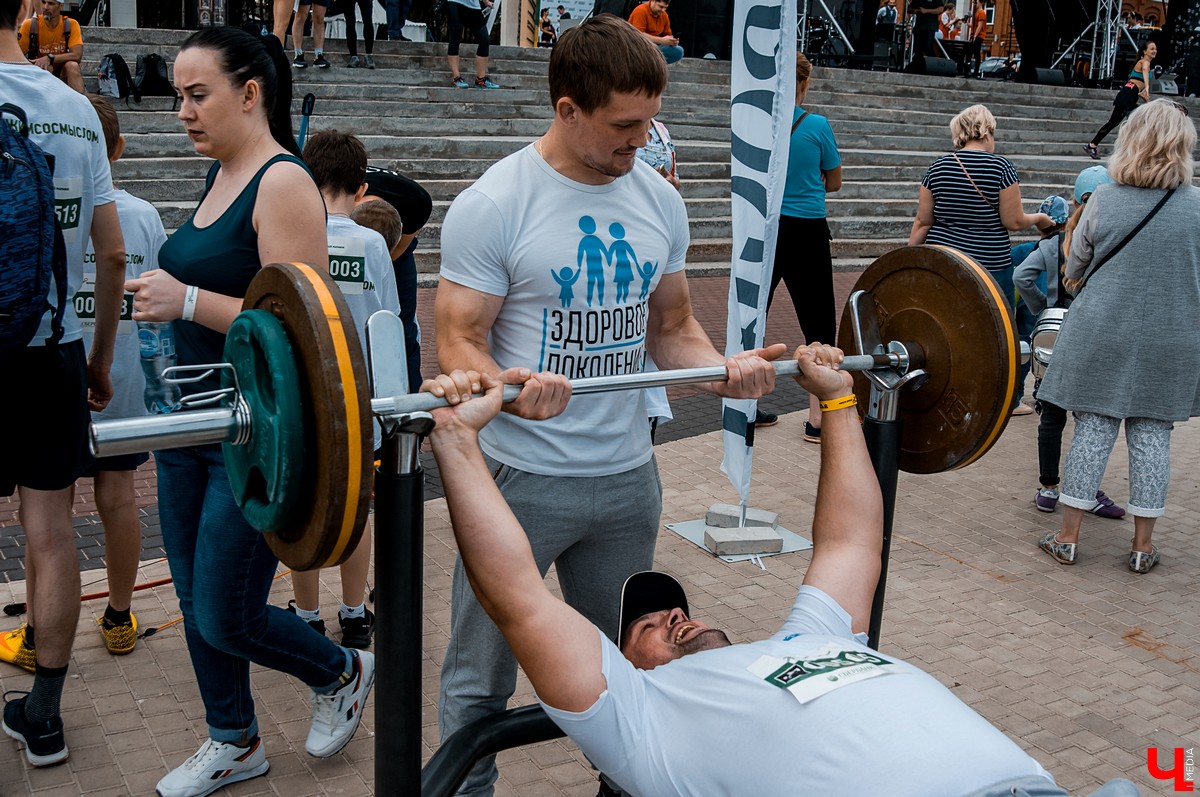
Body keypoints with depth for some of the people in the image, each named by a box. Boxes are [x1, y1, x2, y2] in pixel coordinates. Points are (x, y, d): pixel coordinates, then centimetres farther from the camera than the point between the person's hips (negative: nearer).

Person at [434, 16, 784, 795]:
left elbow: (670, 325, 11)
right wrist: (505, 386, -35)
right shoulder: (493, 205, -12)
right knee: (481, 680, 8)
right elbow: (458, 339, -14)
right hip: (523, 476, -5)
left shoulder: (659, 200, 5)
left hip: (627, 475, 5)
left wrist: (723, 367, -10)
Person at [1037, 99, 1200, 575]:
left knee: (1092, 432, 6)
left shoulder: (1103, 202, -6)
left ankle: (1068, 538, 14)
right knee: (1152, 437, 8)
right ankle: (1143, 546, 17)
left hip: (1101, 335, 0)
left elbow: (1073, 272, 5)